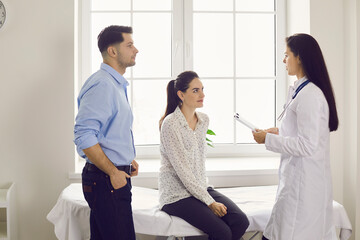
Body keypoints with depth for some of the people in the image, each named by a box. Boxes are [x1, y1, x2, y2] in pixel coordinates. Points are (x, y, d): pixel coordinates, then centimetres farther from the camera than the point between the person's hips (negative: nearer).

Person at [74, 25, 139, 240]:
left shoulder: (117, 85, 18)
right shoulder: (101, 84, -15)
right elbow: (84, 136, -23)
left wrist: (127, 160, 16)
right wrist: (113, 172, -20)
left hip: (116, 176, 10)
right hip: (106, 180, -10)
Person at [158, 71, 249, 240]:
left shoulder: (204, 120, 8)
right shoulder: (170, 124, -16)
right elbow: (182, 171, -18)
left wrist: (205, 191, 10)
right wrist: (210, 202, -18)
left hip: (201, 188, 7)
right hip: (177, 194, -7)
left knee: (241, 221, -14)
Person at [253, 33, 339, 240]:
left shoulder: (309, 95, -19)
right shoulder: (302, 90, 13)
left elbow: (307, 145, -21)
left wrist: (269, 139, -14)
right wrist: (279, 132, 11)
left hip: (303, 182, -10)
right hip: (299, 178, 10)